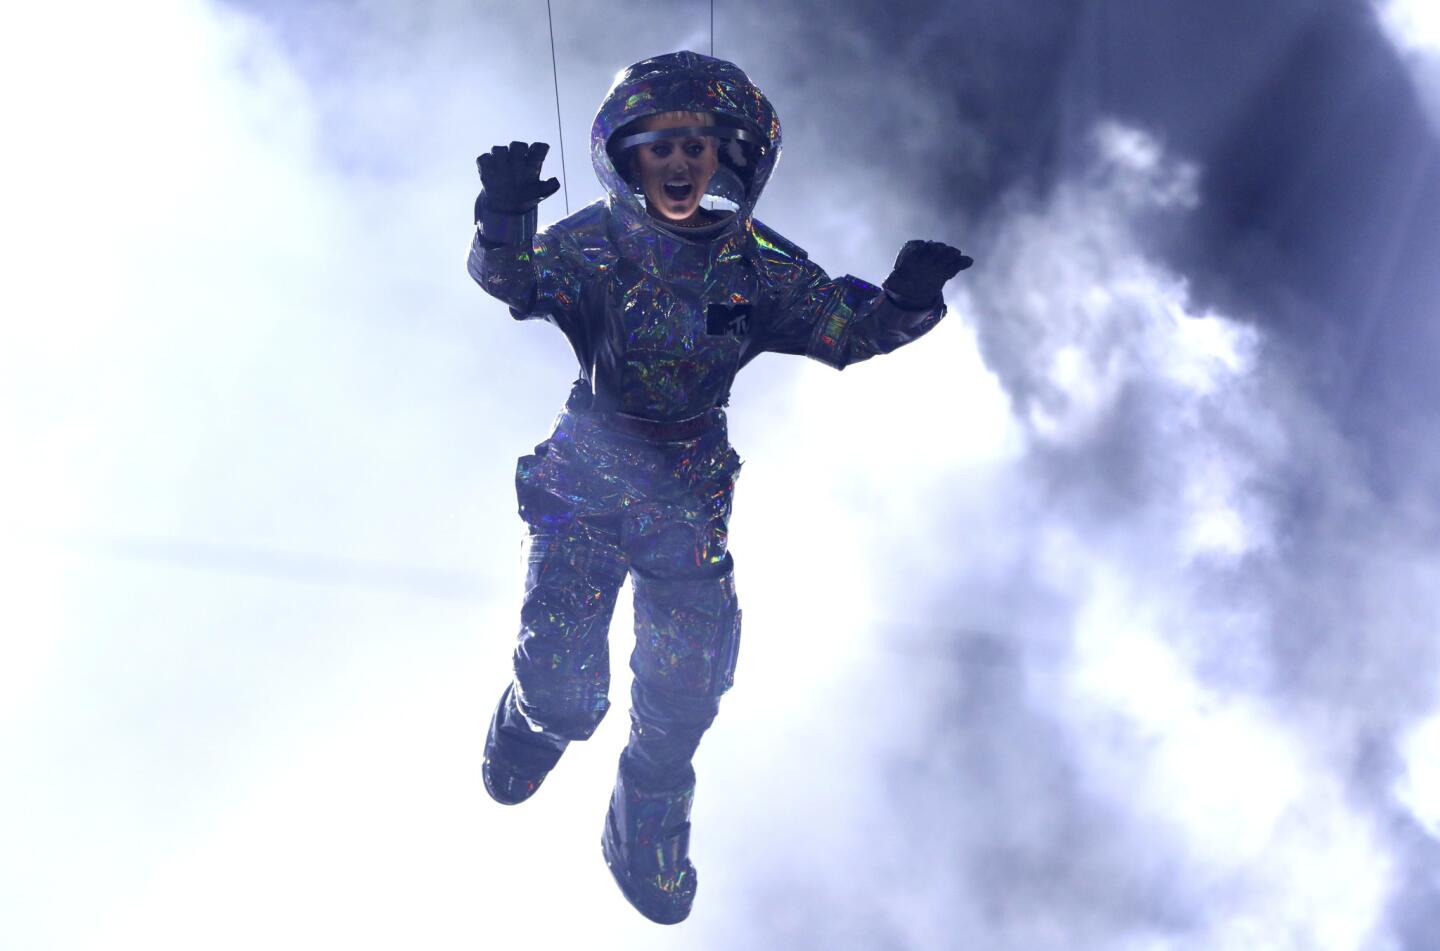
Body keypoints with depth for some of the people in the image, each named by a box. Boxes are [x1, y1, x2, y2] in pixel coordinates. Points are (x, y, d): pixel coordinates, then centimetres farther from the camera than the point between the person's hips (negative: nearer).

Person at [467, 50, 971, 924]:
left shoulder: (757, 266, -6)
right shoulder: (597, 244, -13)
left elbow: (845, 328, -5)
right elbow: (512, 278, -28)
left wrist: (904, 301, -26)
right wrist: (506, 218, -50)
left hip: (690, 505, 2)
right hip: (584, 484, -2)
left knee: (683, 700, 5)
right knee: (564, 690, -7)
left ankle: (648, 842, 36)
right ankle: (533, 724, 35)